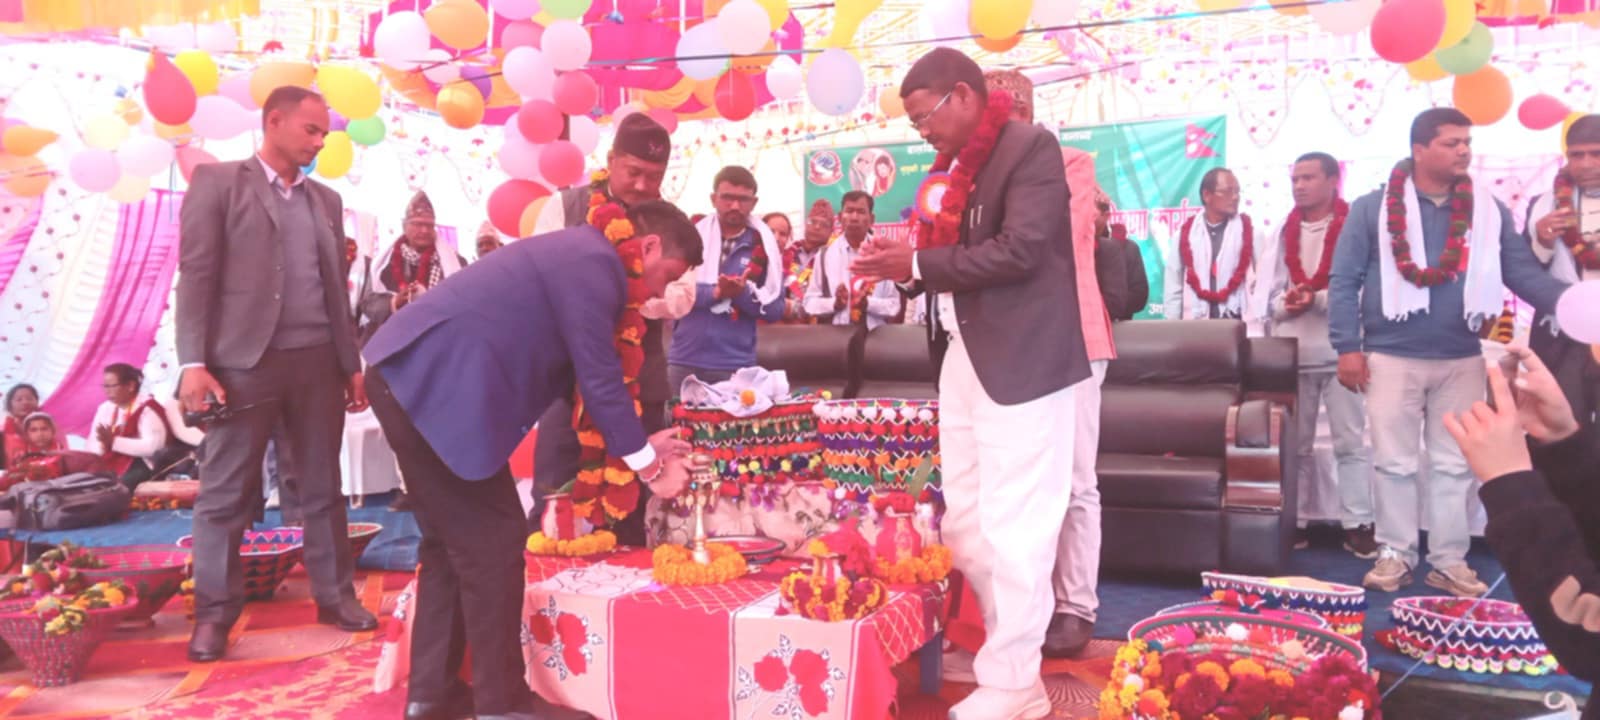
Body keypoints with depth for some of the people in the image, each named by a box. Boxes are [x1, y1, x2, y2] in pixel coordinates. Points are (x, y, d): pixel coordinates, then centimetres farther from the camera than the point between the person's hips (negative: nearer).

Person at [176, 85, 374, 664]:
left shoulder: (326, 200, 17)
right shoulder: (218, 181, 2)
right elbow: (196, 274, -5)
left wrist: (352, 363, 13)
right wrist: (193, 361, -13)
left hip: (317, 360, 5)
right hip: (245, 360, -4)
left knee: (323, 487, 9)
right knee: (225, 493, 2)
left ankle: (335, 595, 18)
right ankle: (214, 612, 12)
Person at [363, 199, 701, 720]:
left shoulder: (578, 255, 20)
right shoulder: (593, 262, -11)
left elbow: (580, 373, 24)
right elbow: (599, 377, -13)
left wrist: (636, 443, 23)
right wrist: (648, 463, -2)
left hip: (414, 374, 11)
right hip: (437, 384, -11)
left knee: (454, 541, 17)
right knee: (493, 542, -2)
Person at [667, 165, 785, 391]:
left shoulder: (764, 246, 4)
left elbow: (775, 308, 0)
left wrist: (743, 293, -18)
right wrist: (714, 292, -19)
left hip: (735, 364, -1)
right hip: (684, 360, 1)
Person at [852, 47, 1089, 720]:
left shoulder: (1030, 146, -9)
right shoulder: (958, 163, 16)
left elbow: (1020, 251, -20)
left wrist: (919, 263, -14)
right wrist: (906, 259, 2)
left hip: (1020, 362, -9)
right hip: (964, 357, 9)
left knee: (1012, 526, -3)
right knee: (964, 521, 13)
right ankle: (1003, 637, 27)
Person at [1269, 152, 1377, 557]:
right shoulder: (1287, 231, 13)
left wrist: (1316, 298, -17)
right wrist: (1285, 304, -7)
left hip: (1339, 352, -4)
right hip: (1291, 353, 5)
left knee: (1350, 442, 1)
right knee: (1295, 444, 10)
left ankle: (1356, 525, 7)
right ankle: (1294, 522, 16)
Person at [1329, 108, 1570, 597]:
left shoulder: (1488, 211, 6)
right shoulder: (1373, 208, -2)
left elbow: (1523, 273, 4)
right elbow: (1344, 280, -3)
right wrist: (1347, 346, -10)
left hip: (1462, 360, 3)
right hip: (1390, 358, -3)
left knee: (1455, 464, 8)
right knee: (1394, 461, 4)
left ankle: (1450, 561, 18)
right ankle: (1395, 555, 16)